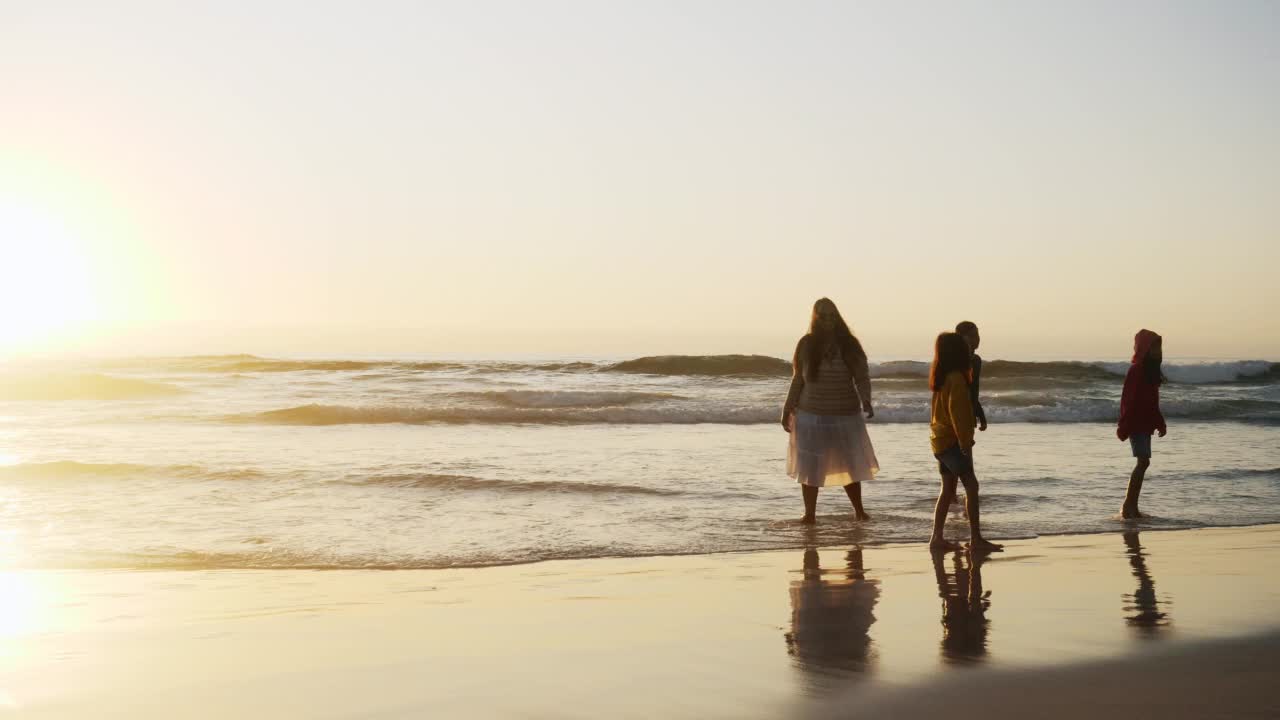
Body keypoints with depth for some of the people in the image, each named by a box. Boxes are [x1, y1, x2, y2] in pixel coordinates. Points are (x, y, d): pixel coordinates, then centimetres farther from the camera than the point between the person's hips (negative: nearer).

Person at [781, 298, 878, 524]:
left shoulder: (849, 345, -2)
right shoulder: (807, 345, -1)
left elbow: (862, 378, -4)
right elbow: (798, 380, 7)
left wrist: (866, 401, -22)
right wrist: (787, 410, 5)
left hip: (845, 417, 0)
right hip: (811, 417, 0)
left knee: (851, 466, 7)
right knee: (809, 468, 1)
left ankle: (859, 510, 23)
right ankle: (809, 514, 11)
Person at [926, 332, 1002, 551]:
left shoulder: (942, 377, 13)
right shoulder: (956, 378, -16)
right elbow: (956, 412, -22)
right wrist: (965, 442, -21)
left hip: (940, 440, 10)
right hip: (951, 440, -10)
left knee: (948, 489, 12)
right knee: (971, 486, -10)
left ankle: (937, 537, 12)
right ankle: (976, 539, -14)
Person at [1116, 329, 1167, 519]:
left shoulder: (1151, 371, 14)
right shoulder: (1136, 370, -13)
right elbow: (1127, 399, -17)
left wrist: (1160, 423, 20)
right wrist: (1124, 426, -21)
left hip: (1146, 423, 9)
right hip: (1136, 423, -9)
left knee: (1142, 463, 8)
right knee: (1143, 461, -15)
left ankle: (1132, 508, 11)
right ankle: (1128, 506, -14)